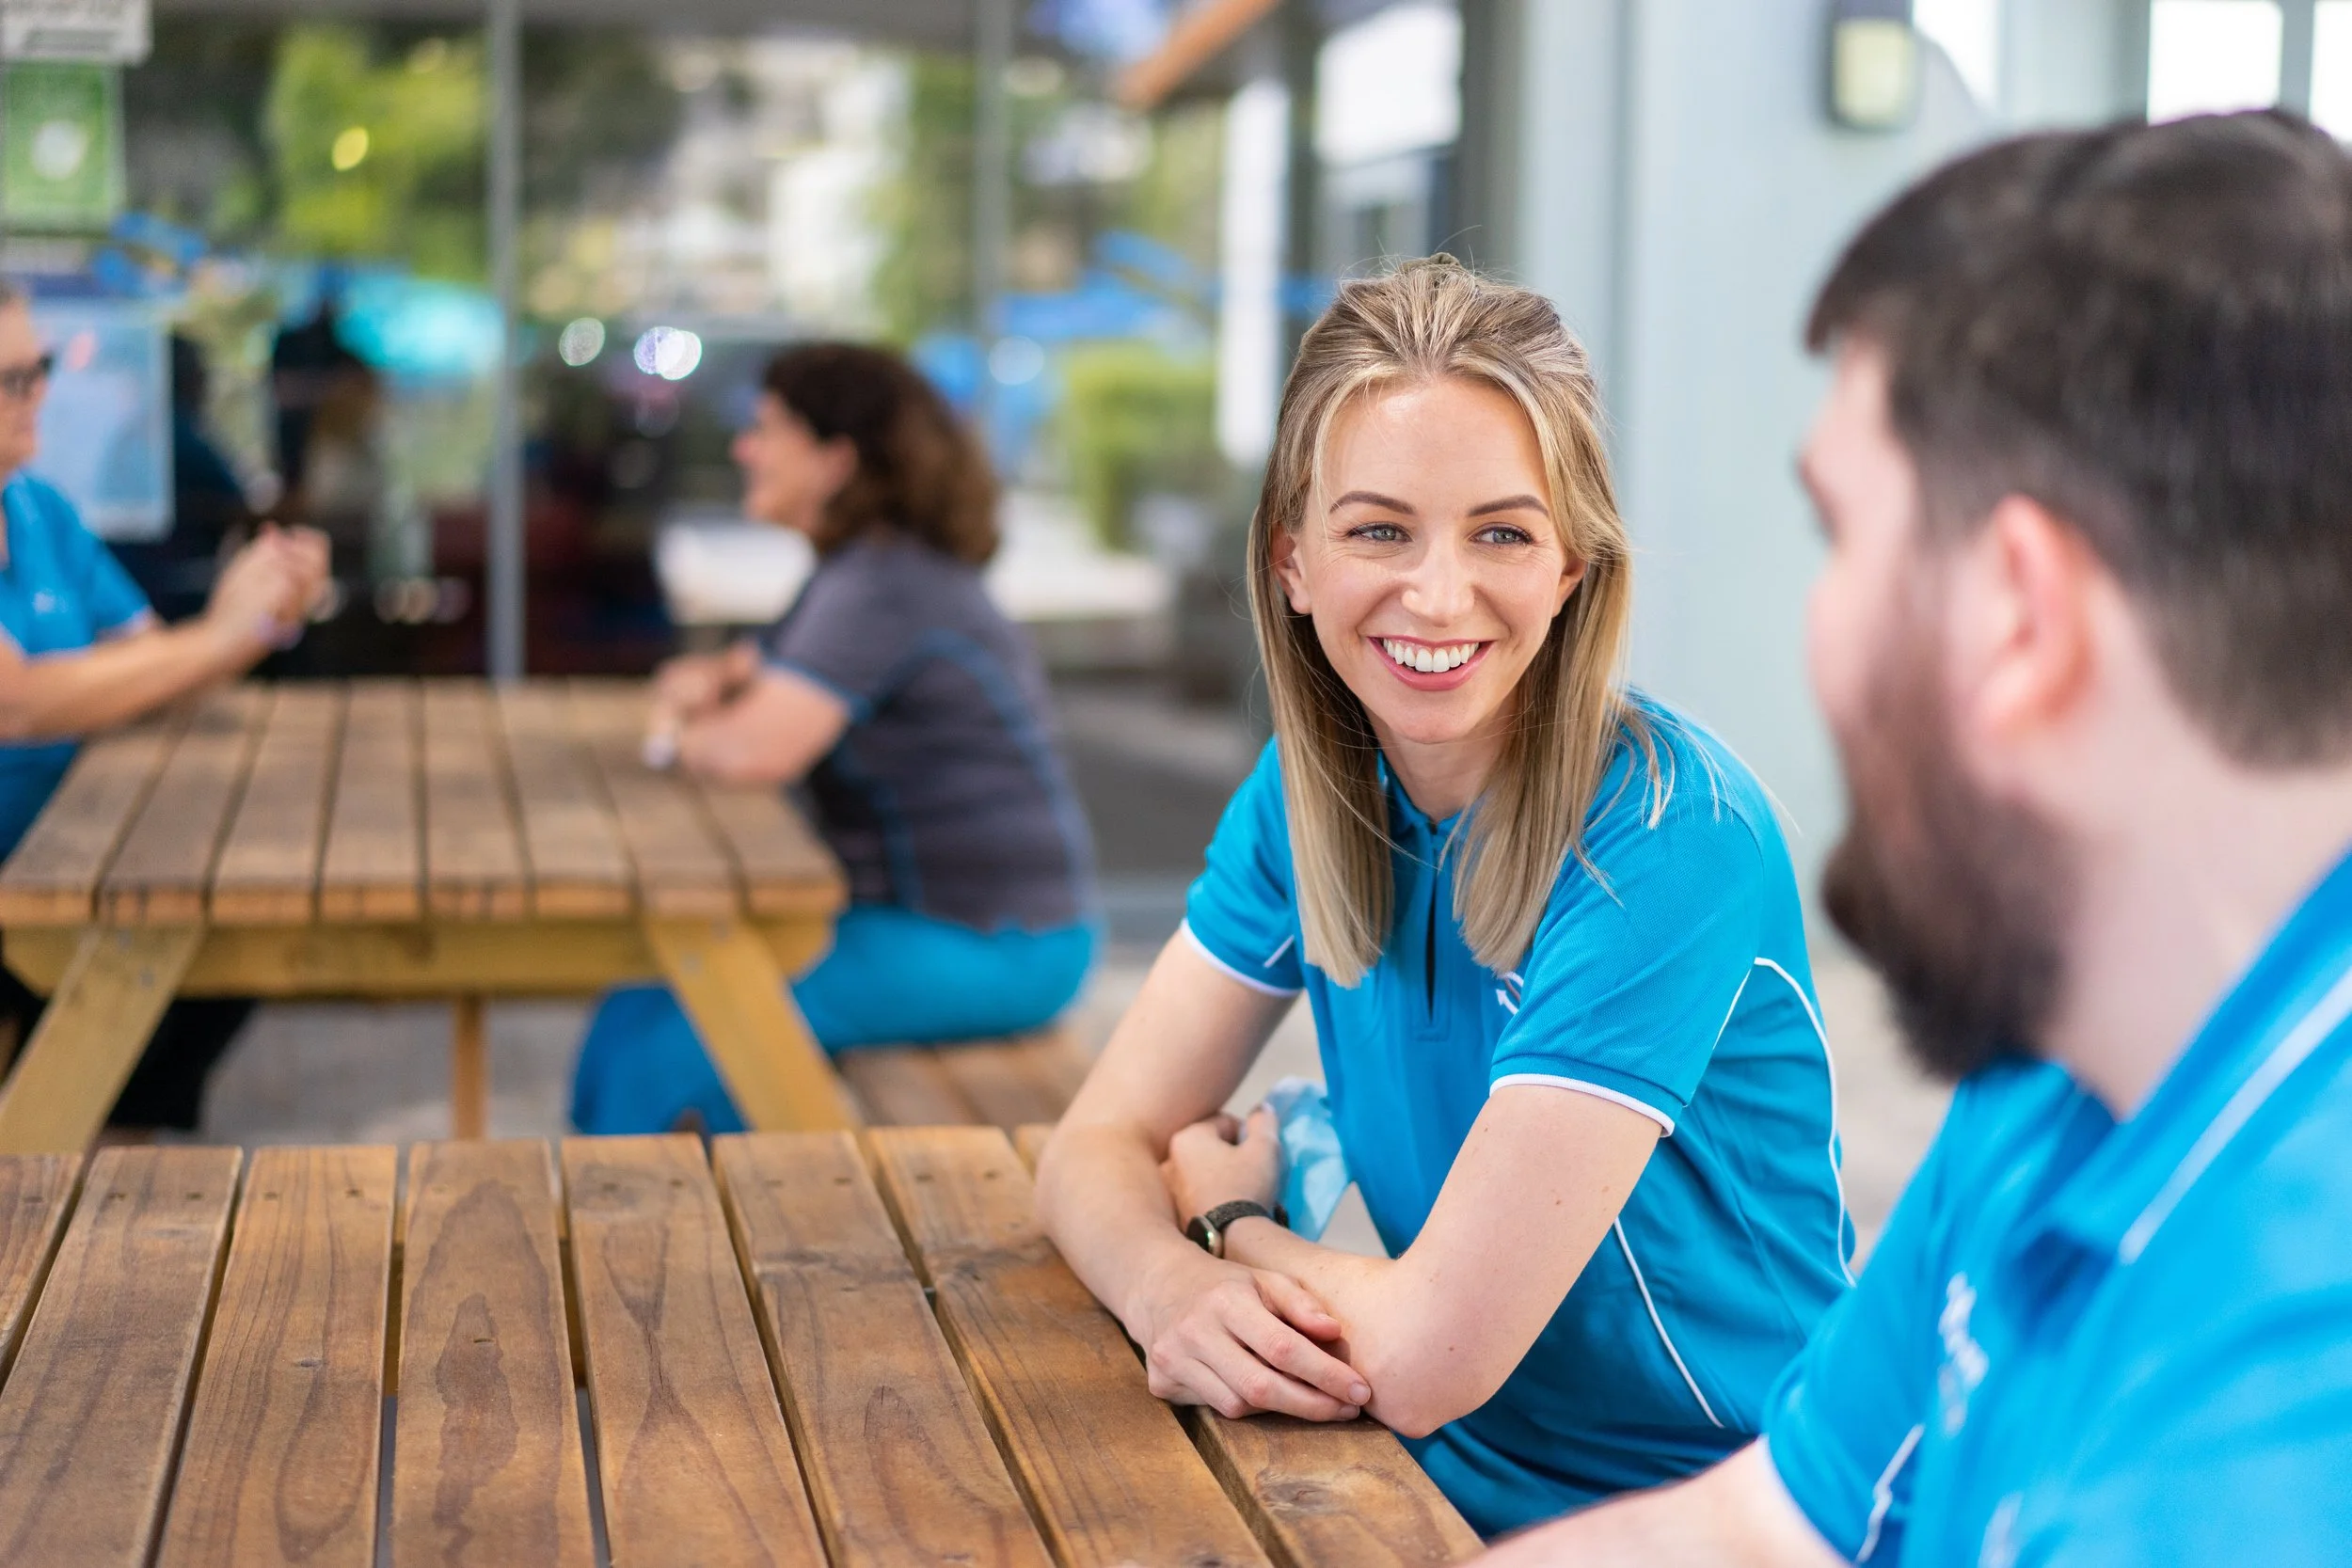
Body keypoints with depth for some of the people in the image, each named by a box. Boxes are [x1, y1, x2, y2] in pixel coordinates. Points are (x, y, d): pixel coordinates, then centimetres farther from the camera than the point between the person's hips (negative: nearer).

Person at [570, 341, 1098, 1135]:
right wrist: (711, 677, -1)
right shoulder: (860, 569, 14)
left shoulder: (882, 588, -20)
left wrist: (685, 736, -7)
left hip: (983, 948, -10)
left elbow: (758, 750, -31)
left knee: (659, 1053, -14)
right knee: (634, 1016, 7)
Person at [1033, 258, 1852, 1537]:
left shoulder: (1667, 841, -21)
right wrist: (1174, 1289, -21)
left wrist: (1221, 1203, -5)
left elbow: (1429, 1357, -23)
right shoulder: (1312, 793, -2)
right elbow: (1097, 1147, 0)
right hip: (1459, 1483, 5)